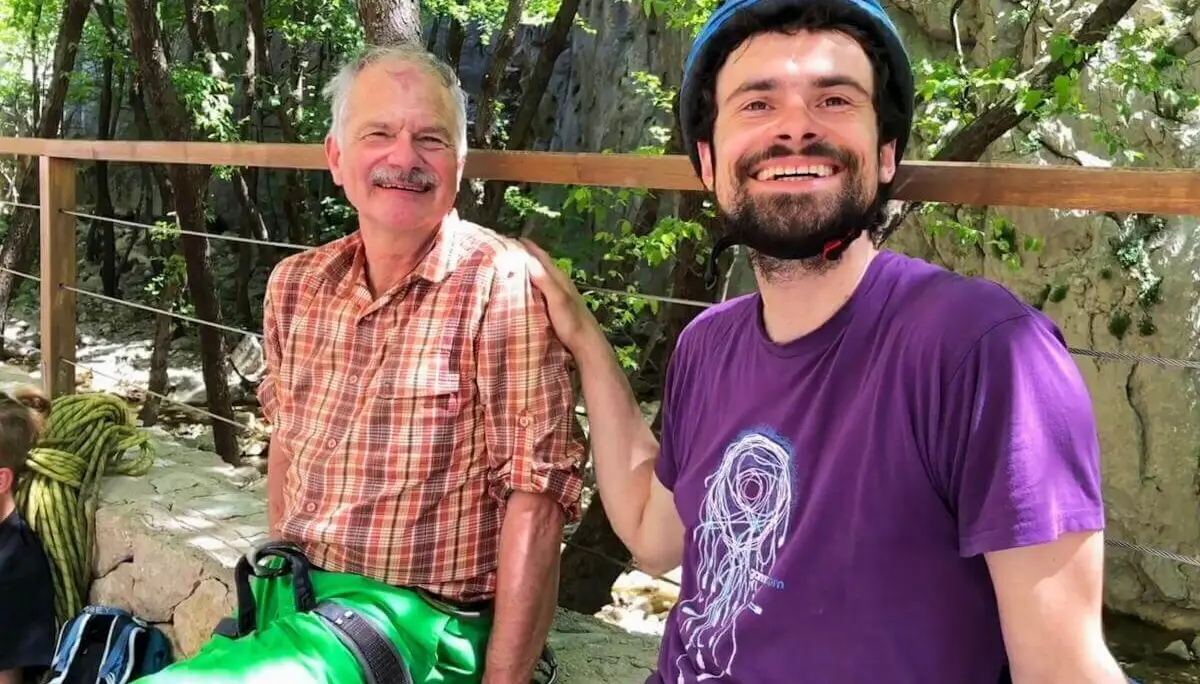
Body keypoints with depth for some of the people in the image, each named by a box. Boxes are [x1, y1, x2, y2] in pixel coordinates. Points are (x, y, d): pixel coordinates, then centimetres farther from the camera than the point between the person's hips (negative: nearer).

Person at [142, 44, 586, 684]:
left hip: (412, 619, -6)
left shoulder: (503, 285, -15)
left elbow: (536, 494, -17)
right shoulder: (294, 285, 5)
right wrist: (281, 568, 18)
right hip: (291, 601, 6)